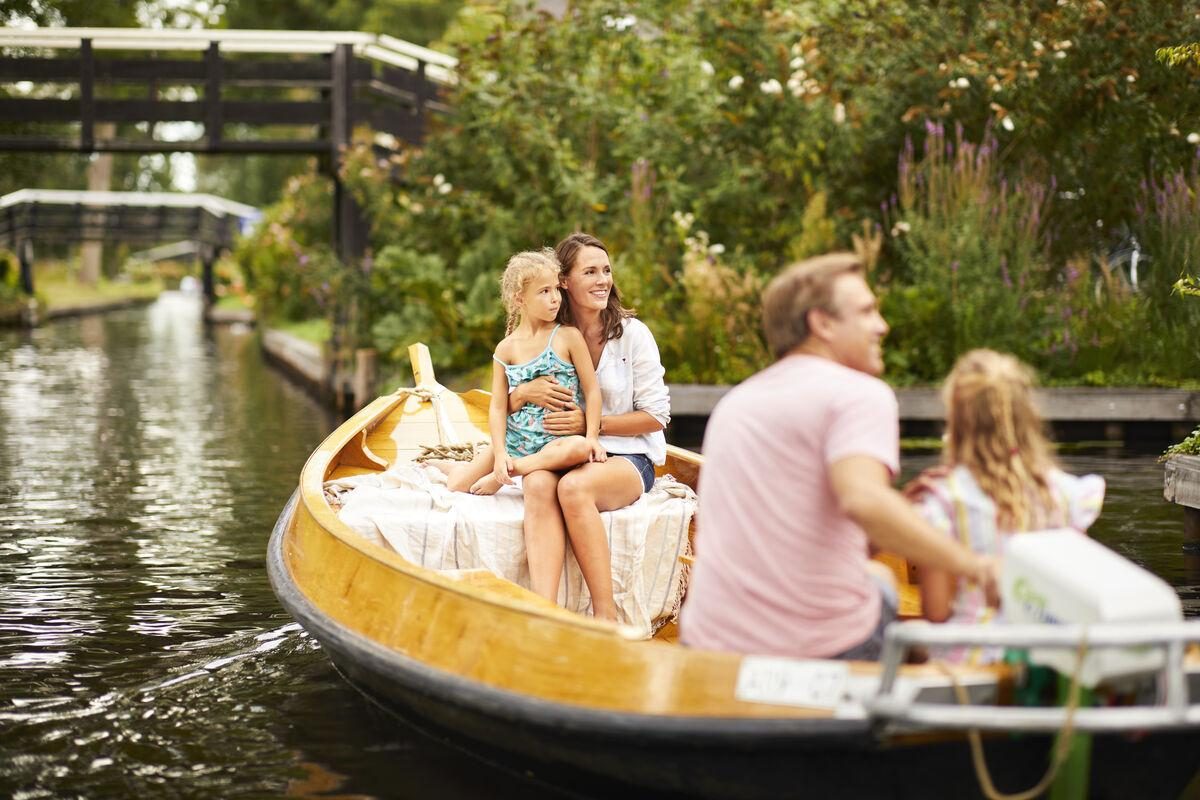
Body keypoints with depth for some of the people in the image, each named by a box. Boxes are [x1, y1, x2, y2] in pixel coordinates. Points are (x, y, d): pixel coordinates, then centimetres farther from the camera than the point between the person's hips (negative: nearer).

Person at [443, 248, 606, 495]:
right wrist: (500, 453, -13)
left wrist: (592, 436, -15)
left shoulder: (568, 337, -6)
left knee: (579, 448, -39)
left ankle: (500, 474, -22)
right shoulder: (507, 348, 0)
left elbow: (591, 390, -5)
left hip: (555, 440, -2)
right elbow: (498, 406, -1)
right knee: (457, 485, -2)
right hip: (514, 440, 2)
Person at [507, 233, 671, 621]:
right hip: (562, 455, 2)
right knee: (538, 485, -34)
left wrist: (591, 423, -13)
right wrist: (525, 393, -12)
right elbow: (503, 407, 12)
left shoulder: (632, 333, 0)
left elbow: (656, 415, -2)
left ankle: (606, 614, -33)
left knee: (573, 487, -36)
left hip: (627, 457, -2)